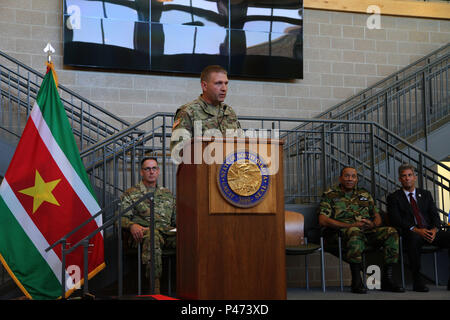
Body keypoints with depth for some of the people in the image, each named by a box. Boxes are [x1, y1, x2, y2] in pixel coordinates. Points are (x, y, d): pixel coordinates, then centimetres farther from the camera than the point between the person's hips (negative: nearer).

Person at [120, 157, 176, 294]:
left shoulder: (167, 194, 29)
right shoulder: (131, 194, 17)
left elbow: (175, 218, 29)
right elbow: (121, 217, 7)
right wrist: (131, 225, -16)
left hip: (167, 232, 4)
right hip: (143, 232, -3)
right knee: (152, 235, -42)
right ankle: (155, 286, -44)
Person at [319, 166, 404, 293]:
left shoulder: (364, 194, 24)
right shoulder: (330, 195, 9)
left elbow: (377, 217, 22)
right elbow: (323, 220, -4)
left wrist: (373, 224, -5)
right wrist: (350, 225, -13)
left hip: (368, 231, 5)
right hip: (341, 232, -5)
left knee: (391, 232, -21)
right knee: (355, 231, -40)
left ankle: (387, 279, -20)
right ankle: (356, 280, -36)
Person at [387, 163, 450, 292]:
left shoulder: (426, 194, 21)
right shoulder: (394, 197, 9)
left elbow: (435, 216, 12)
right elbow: (396, 220, -4)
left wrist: (434, 230, -11)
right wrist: (416, 230, -18)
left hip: (431, 232, 4)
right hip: (412, 233, -4)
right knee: (414, 238, -40)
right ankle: (417, 281, -31)